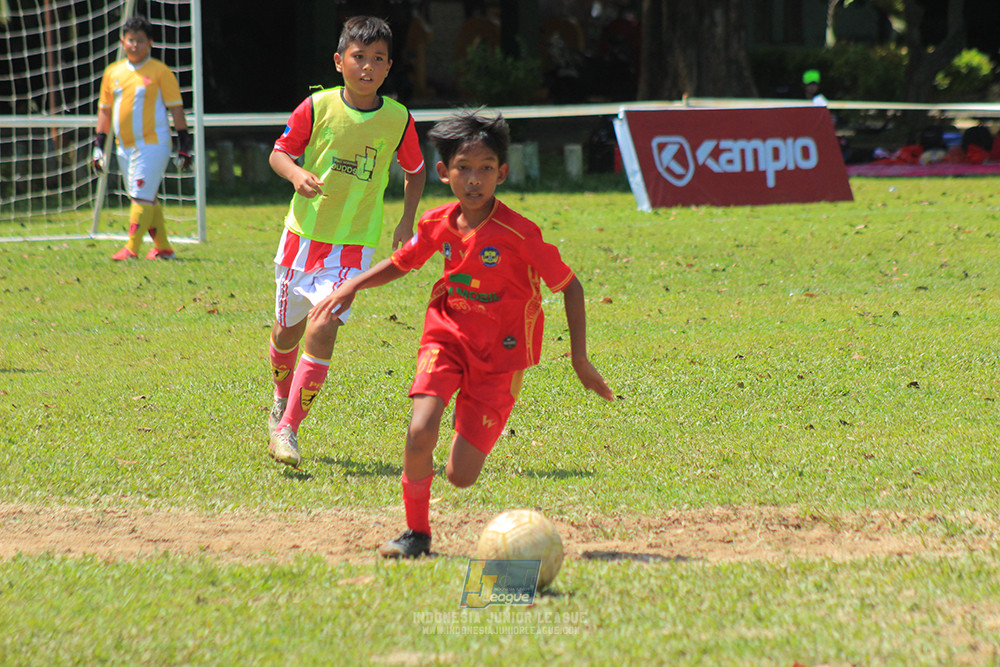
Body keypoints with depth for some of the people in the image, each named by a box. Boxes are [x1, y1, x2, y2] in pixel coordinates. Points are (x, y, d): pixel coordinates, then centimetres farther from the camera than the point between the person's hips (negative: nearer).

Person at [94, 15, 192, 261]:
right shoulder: (113, 72, 12)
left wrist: (184, 144, -5)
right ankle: (163, 248, 19)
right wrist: (98, 144, 12)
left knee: (142, 196, -13)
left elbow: (176, 107, -2)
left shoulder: (160, 71, -2)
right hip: (125, 147, 6)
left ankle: (131, 249, -16)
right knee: (146, 198, 10)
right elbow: (105, 110, 18)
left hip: (153, 145, -6)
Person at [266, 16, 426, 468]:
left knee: (322, 331, -17)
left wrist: (407, 221, 0)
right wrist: (296, 174, -21)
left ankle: (288, 430, -12)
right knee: (287, 330, 13)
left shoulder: (398, 120, -4)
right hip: (303, 232, 1)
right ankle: (282, 400, 45)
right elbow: (279, 153, 1)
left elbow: (414, 171, 12)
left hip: (354, 243, -1)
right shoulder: (317, 107, -8)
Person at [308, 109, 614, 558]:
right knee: (420, 432, -22)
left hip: (500, 353, -3)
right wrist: (350, 287, -2)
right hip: (448, 336, 3)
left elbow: (569, 287, -12)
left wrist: (580, 360, -12)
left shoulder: (519, 233, -21)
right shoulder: (438, 225, -6)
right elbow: (400, 264, 14)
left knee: (461, 476, -7)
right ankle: (417, 534, 0)